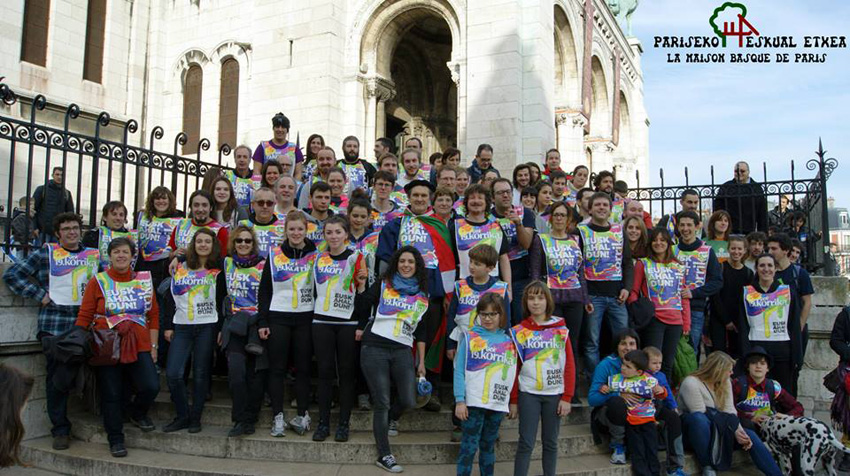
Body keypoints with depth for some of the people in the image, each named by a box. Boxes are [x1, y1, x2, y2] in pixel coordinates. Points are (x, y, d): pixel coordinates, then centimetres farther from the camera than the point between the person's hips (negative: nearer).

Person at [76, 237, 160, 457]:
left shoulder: (144, 281, 9)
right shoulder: (98, 281, 4)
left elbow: (154, 315, 10)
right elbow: (84, 316, 3)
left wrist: (153, 345, 6)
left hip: (139, 346, 1)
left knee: (151, 387, -10)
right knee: (111, 394, 3)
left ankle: (136, 412, 23)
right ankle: (115, 439, 19)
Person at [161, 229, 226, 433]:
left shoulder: (218, 271, 4)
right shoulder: (180, 268, 11)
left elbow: (223, 301, 1)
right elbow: (170, 298, 12)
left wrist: (221, 329, -5)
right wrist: (168, 326, 7)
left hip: (207, 327, -2)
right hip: (181, 327, 2)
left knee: (200, 374, 2)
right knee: (173, 373, -6)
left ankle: (195, 418, 15)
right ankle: (182, 416, 11)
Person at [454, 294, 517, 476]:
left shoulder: (508, 341, 9)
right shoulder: (470, 337, 0)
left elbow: (512, 373, 11)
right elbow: (459, 371, -3)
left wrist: (512, 401, 6)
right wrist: (460, 400, -10)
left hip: (498, 403, 3)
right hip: (473, 401, -3)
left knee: (489, 446, 14)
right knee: (469, 446, -2)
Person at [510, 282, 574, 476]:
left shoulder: (561, 330, 3)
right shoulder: (519, 332, 1)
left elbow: (569, 366, 2)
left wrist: (567, 397, -4)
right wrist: (513, 400, 1)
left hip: (555, 394, 1)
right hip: (528, 394, -1)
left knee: (551, 443, 10)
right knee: (526, 443, -1)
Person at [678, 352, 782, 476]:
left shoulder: (725, 382, 4)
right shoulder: (691, 383, -22)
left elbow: (729, 411, -5)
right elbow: (700, 417, -25)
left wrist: (739, 430, -23)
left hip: (716, 431, 7)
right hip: (692, 430, -7)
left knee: (749, 435, -14)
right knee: (698, 418, -40)